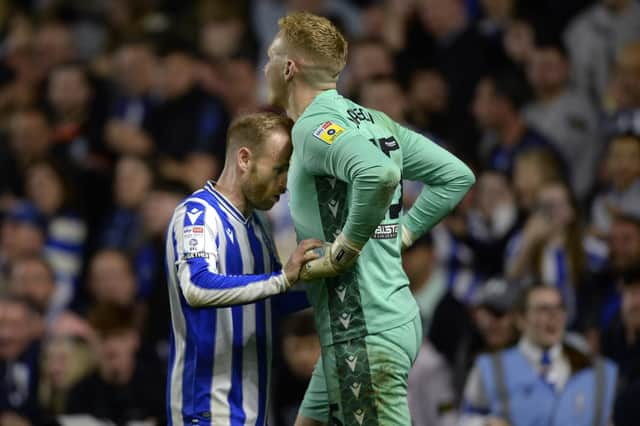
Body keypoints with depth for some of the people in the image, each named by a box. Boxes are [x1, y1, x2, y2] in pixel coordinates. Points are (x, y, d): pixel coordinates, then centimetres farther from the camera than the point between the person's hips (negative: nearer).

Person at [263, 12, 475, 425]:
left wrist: (342, 251, -23)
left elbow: (380, 174, -35)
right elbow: (457, 175, 17)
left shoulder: (314, 127, -15)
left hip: (364, 336, -10)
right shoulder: (375, 121, 13)